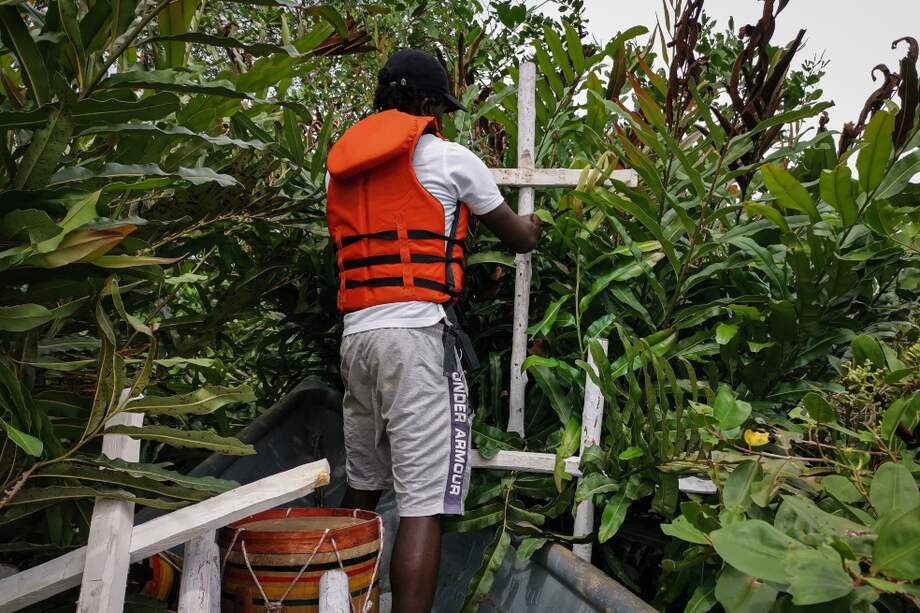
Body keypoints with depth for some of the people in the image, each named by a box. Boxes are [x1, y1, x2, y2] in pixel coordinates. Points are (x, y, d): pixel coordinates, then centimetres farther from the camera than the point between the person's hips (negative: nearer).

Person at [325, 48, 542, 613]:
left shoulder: (343, 165, 19)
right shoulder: (446, 157, 3)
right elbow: (518, 239, 14)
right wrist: (530, 227, 38)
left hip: (356, 334, 7)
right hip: (416, 333, -7)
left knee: (363, 486, 18)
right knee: (426, 502, -8)